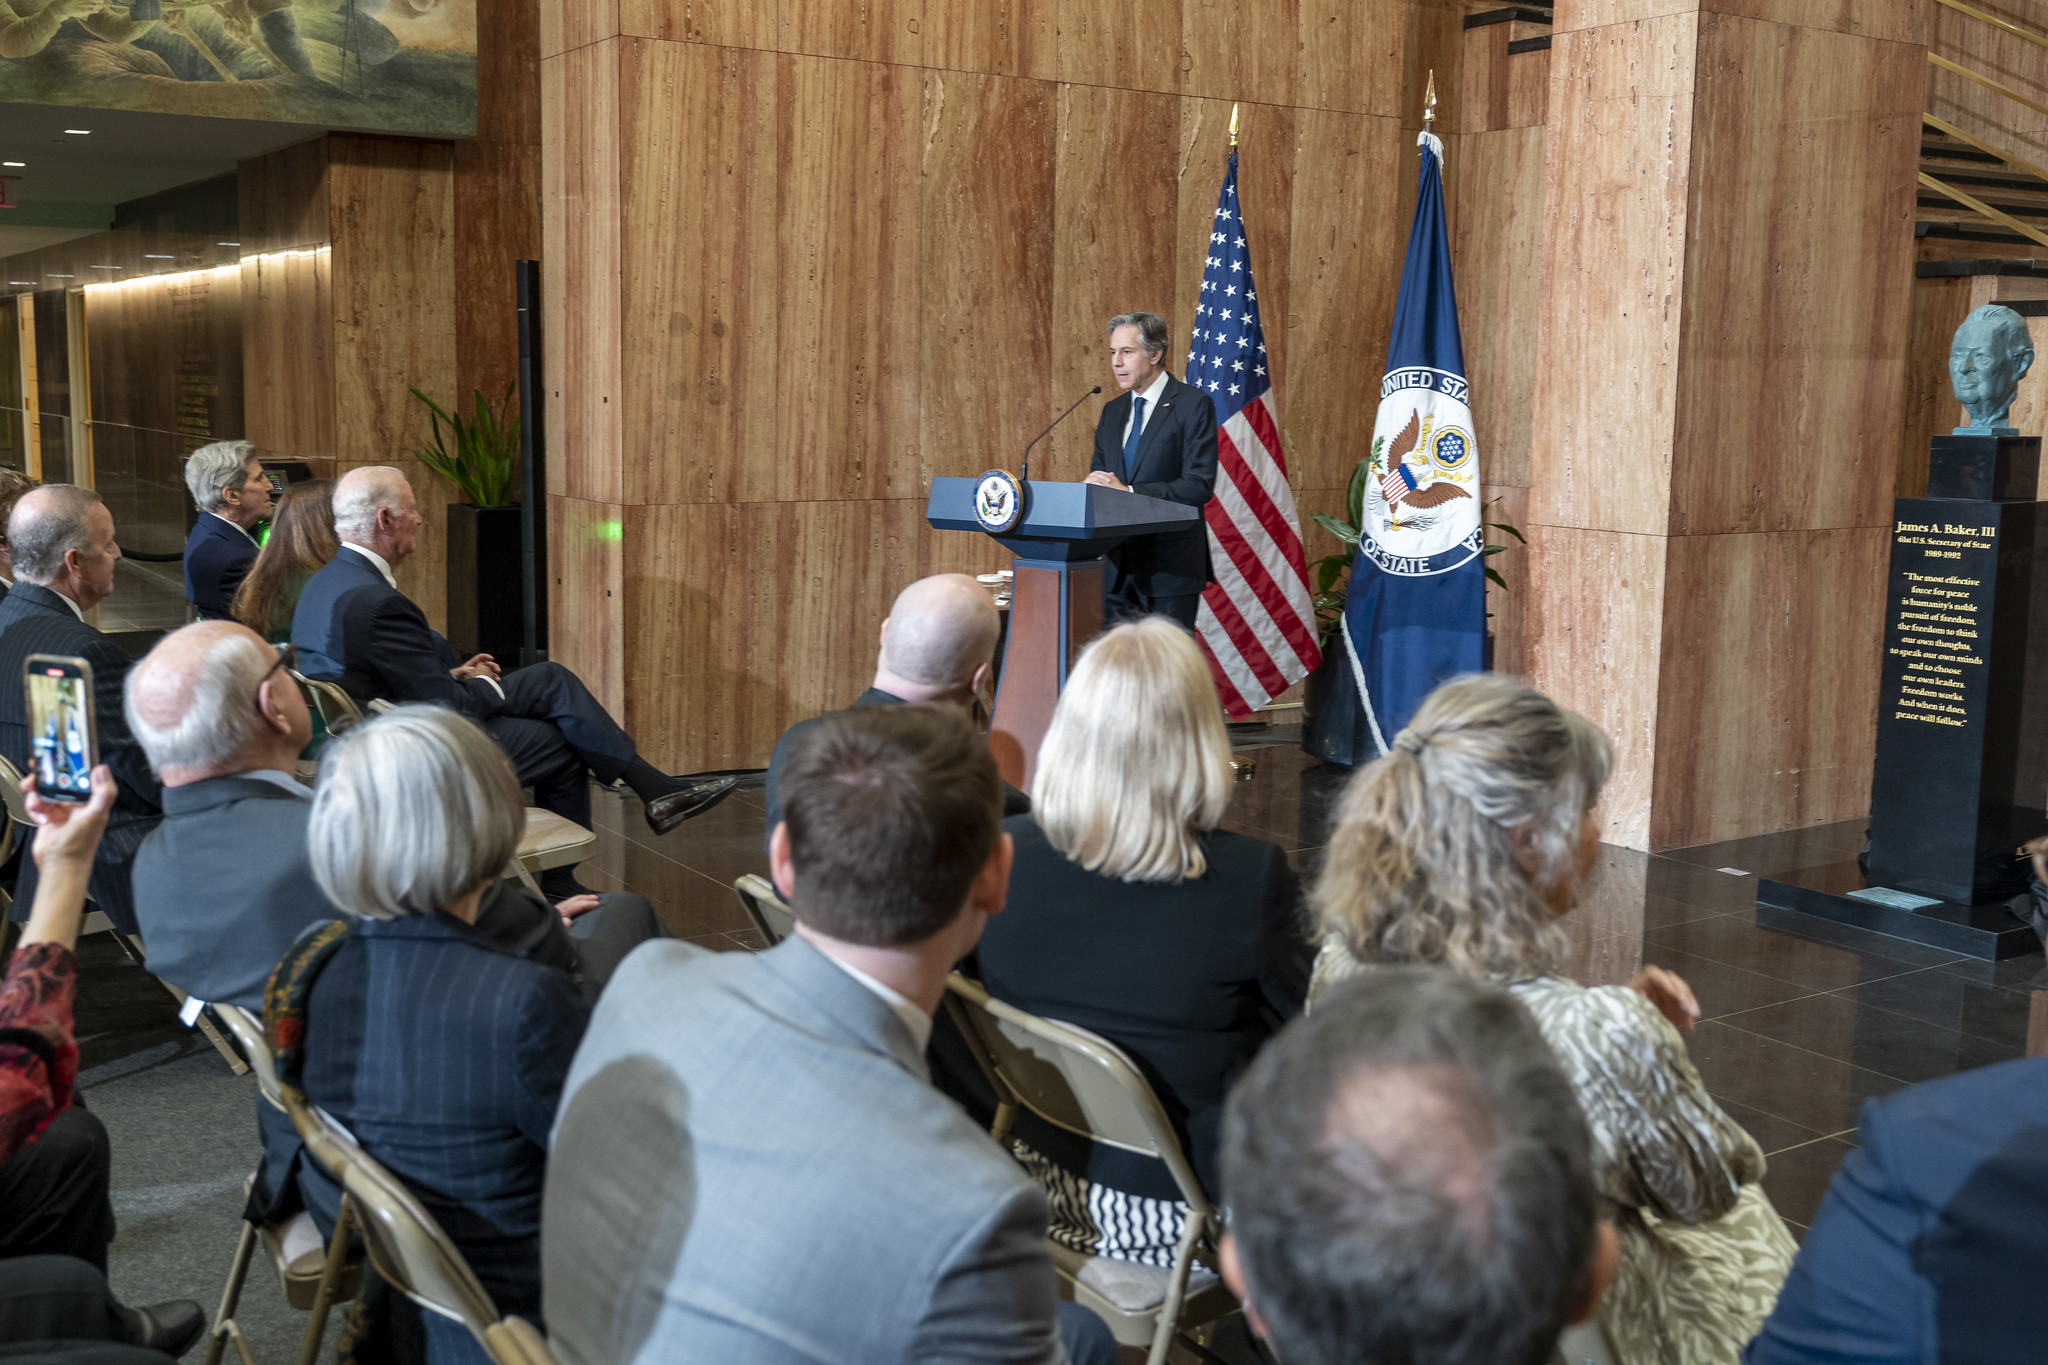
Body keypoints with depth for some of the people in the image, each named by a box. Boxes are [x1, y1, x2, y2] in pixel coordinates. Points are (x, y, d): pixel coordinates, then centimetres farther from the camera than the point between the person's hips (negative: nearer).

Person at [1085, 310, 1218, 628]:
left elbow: (1199, 485, -14)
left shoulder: (1193, 405, -6)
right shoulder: (1112, 411, 15)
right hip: (1118, 566, 6)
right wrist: (1093, 484, -7)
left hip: (1171, 566, -6)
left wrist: (1130, 492, -21)